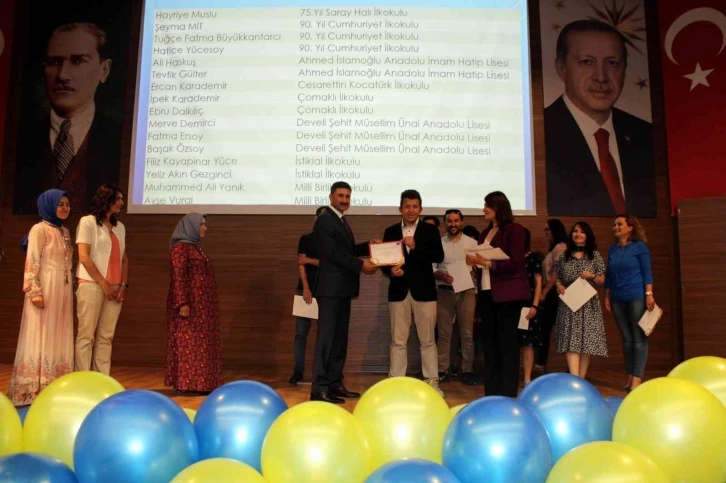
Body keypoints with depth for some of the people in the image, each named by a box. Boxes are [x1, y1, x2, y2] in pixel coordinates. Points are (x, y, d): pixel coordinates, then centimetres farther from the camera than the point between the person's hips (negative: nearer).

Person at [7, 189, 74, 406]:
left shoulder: (65, 231, 16)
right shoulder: (39, 229, -5)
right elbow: (32, 262, -12)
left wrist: (72, 288, 14)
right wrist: (35, 291, -18)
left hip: (63, 289, 7)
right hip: (45, 288, -7)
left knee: (58, 337, 8)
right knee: (40, 336, -4)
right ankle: (34, 388, 2)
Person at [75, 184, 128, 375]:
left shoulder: (120, 227, 16)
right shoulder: (88, 222, -1)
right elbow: (84, 257, -8)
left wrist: (124, 284, 1)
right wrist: (103, 284, -10)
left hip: (114, 288, 5)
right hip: (91, 285, -5)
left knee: (106, 337, 5)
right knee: (86, 335, -4)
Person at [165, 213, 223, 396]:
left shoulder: (196, 247, 18)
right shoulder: (180, 247, -9)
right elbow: (178, 277, -17)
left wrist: (208, 305, 20)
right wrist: (182, 302, -24)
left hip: (201, 304, 9)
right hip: (189, 303, -9)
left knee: (199, 343, 9)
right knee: (187, 343, -6)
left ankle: (197, 383, 14)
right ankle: (183, 384, 0)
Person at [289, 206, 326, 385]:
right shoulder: (306, 239, 8)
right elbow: (300, 264, -1)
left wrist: (310, 260, -5)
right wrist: (305, 288, -12)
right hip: (306, 290, 0)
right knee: (301, 332, -1)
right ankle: (298, 371, 5)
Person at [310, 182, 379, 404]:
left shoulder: (341, 220, 20)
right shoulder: (324, 220, -10)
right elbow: (332, 252, -18)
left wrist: (367, 246, 6)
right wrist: (361, 265, -19)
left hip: (343, 288, 10)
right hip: (331, 288, -10)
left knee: (339, 339, 12)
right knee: (326, 338, -8)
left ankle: (335, 384, 19)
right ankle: (319, 389, -4)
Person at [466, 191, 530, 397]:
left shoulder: (514, 229, -4)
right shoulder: (486, 232, 17)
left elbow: (515, 263, -12)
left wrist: (487, 263, -17)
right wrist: (475, 261, -5)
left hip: (507, 293, -7)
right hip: (487, 292, 7)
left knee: (507, 341, -2)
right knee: (489, 340, 7)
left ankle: (508, 393, 4)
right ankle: (492, 391, 13)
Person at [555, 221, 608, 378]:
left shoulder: (595, 256, 5)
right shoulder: (564, 256, 9)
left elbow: (602, 280, 5)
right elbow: (557, 277, 13)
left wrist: (592, 276, -14)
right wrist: (558, 285, -8)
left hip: (588, 304, 0)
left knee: (587, 341, 1)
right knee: (571, 341, -10)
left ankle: (581, 380, 10)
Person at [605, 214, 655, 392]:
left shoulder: (639, 246, -2)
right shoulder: (612, 249, 11)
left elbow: (647, 271, -6)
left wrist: (649, 294, -13)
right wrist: (607, 297, 11)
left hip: (637, 297, -5)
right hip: (618, 299, 5)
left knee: (639, 338, -3)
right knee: (626, 338, 9)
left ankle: (637, 378, -2)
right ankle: (630, 376, 15)